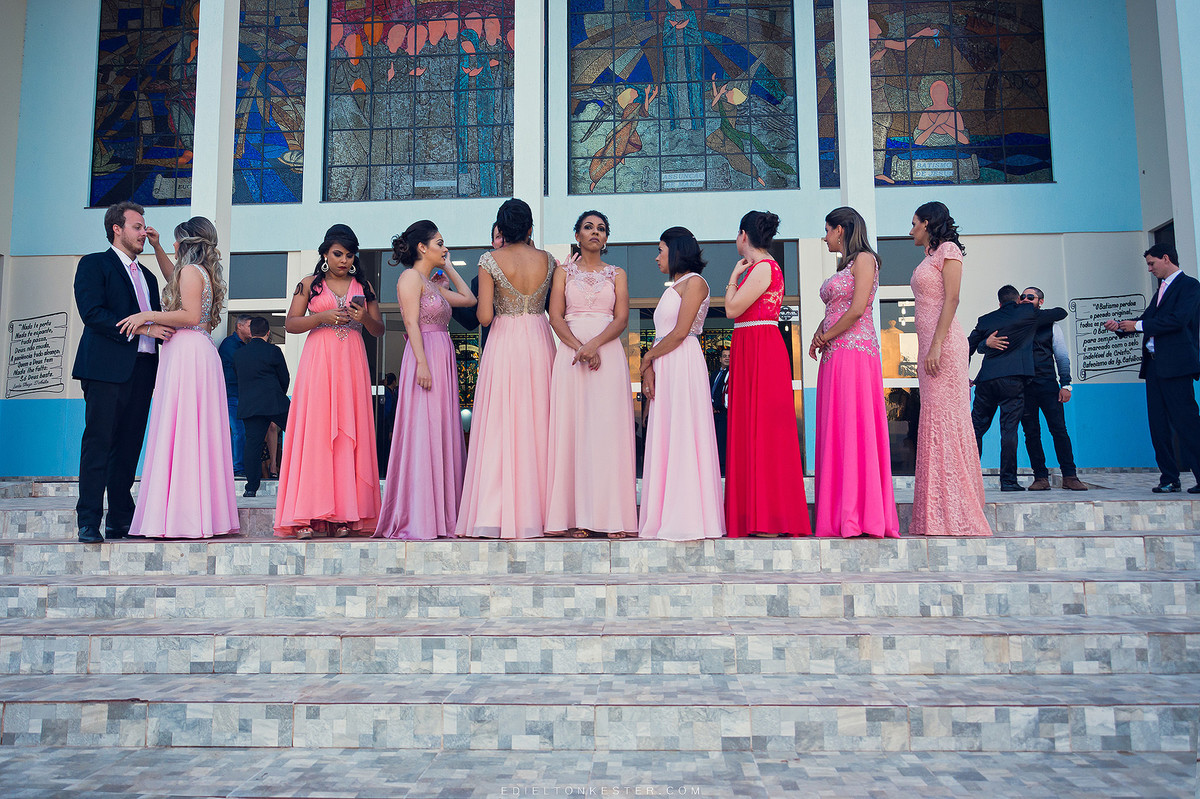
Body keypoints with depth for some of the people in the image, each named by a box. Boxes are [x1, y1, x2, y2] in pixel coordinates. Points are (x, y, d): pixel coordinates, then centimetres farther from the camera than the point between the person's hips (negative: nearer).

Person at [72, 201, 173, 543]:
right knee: (98, 444, -7)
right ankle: (88, 523, -5)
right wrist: (141, 328, -15)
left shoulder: (147, 276, 25)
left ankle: (121, 521, 12)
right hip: (107, 368, -6)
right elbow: (92, 313, -10)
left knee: (129, 447, 7)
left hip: (142, 370, 6)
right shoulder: (94, 264, 4)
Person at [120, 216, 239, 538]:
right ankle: (206, 514, 8)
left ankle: (183, 518, -12)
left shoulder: (190, 270, -6)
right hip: (203, 353, 10)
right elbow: (173, 281, 43)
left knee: (179, 434, -11)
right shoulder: (204, 273, 21)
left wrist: (148, 316, -11)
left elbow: (190, 316, -18)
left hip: (186, 354, -10)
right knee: (199, 435, 7)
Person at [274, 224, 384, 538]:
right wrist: (322, 317, -11)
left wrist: (366, 317, -7)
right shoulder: (309, 284, 10)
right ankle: (308, 516, -10)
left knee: (349, 434, -4)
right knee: (314, 432, -9)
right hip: (318, 362, -2)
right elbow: (291, 323, 4)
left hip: (352, 364, 2)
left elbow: (379, 330, 14)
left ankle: (344, 515, -4)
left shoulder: (363, 286, 15)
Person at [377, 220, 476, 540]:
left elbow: (469, 298, 28)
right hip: (426, 359, -9)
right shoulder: (411, 277, -3)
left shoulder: (432, 284, 22)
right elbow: (412, 323, -13)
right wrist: (422, 363, -22)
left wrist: (449, 267, 28)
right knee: (422, 432, -10)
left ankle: (439, 515, 9)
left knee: (442, 435, 6)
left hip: (443, 360, 9)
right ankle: (417, 521, -9)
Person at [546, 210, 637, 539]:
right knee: (573, 429, -5)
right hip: (570, 351, 0)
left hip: (609, 354, 0)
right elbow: (556, 317, 3)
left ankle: (612, 515, -5)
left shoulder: (617, 274, 15)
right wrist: (580, 348, -12)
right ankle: (576, 516, -5)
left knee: (608, 430, -6)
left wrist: (594, 344, -14)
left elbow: (621, 318, 2)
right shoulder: (564, 272, 14)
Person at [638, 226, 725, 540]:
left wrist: (648, 358, -4)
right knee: (666, 440, 5)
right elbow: (661, 336, 14)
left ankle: (690, 518, -7)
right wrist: (649, 369, -1)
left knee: (684, 437, -10)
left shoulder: (694, 282, -3)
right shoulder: (672, 288, 23)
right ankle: (668, 518, 8)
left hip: (684, 364, -9)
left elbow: (679, 333, -13)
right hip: (664, 369, 9)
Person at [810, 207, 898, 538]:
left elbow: (857, 309, -13)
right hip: (834, 356, 9)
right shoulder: (844, 265, 23)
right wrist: (819, 334, 1)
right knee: (836, 432, 4)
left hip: (855, 349, -9)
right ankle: (842, 516, 5)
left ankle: (862, 515, -12)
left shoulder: (864, 258, -2)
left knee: (855, 428, -12)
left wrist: (826, 337, -4)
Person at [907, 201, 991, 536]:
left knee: (944, 418, -10)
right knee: (935, 420, 5)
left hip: (944, 341, -9)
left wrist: (936, 345, -20)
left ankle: (953, 515, -8)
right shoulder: (930, 256, 23)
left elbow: (952, 299, -12)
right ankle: (940, 516, 7)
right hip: (929, 343, 9)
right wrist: (927, 349, 17)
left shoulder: (948, 250, -2)